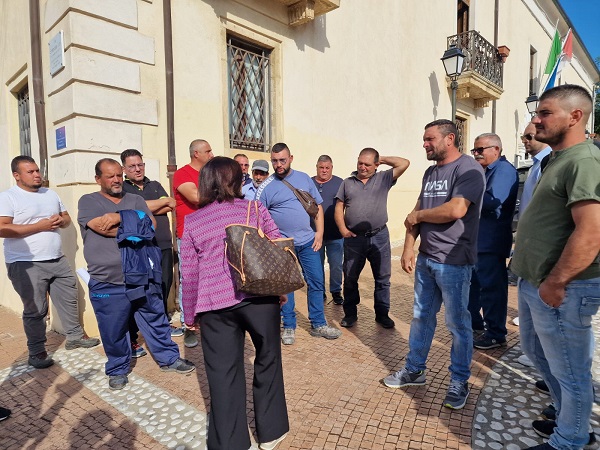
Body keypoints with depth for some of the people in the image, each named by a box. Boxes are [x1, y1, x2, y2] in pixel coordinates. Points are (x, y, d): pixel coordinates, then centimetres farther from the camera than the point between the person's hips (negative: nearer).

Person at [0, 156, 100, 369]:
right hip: (26, 264, -6)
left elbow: (66, 217, 19)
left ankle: (75, 336, 30)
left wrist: (62, 220, -5)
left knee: (69, 299, 13)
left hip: (57, 260, 6)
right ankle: (36, 352, 18)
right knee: (35, 310, 3)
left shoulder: (50, 194, 12)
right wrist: (39, 226, -21)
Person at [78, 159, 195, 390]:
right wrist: (137, 224, -7)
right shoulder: (88, 201, 1)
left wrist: (120, 217, -17)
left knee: (157, 322, 14)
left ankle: (169, 359, 30)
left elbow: (151, 224, -4)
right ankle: (118, 369, 32)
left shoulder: (135, 200, 11)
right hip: (108, 283, -2)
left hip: (143, 278, 3)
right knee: (113, 331, 11)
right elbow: (102, 227, -17)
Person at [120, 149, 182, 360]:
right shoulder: (122, 189, 2)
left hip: (164, 245, 5)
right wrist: (165, 201, -3)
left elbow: (169, 207, 2)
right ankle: (130, 340, 8)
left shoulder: (155, 185, 16)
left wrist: (148, 209, -12)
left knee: (164, 287, 14)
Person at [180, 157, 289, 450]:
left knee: (223, 373, 11)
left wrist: (190, 313, 14)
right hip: (259, 296, 0)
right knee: (268, 360, 17)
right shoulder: (255, 209, 3)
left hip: (215, 305, 1)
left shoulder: (192, 221, 5)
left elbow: (189, 273, 4)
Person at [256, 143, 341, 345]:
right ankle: (289, 327, 24)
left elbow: (317, 206, 9)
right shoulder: (266, 187, -5)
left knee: (316, 282, 7)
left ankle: (318, 325, 22)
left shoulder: (304, 178, 5)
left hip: (308, 241, 3)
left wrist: (319, 232, 1)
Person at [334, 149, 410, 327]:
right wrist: (342, 229, -7)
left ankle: (382, 314, 24)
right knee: (350, 278, 9)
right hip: (353, 238, 1)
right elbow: (339, 208, 7)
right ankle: (350, 314, 24)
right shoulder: (347, 183, 9)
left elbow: (404, 163, -4)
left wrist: (382, 159, 3)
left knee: (382, 278, 8)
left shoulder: (383, 179, 5)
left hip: (379, 237, 0)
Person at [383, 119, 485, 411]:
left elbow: (455, 210, -25)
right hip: (425, 258, 8)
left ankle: (459, 382, 25)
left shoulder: (468, 169, -12)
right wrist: (408, 247, 4)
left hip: (454, 262, -7)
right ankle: (414, 370, 32)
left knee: (457, 324, 7)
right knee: (421, 316, 16)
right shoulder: (430, 172, 13)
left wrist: (416, 216, -10)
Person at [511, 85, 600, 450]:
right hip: (535, 283, 10)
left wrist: (554, 283, -22)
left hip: (561, 289, -10)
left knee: (569, 371, 9)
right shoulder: (559, 158, 13)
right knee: (538, 352, 24)